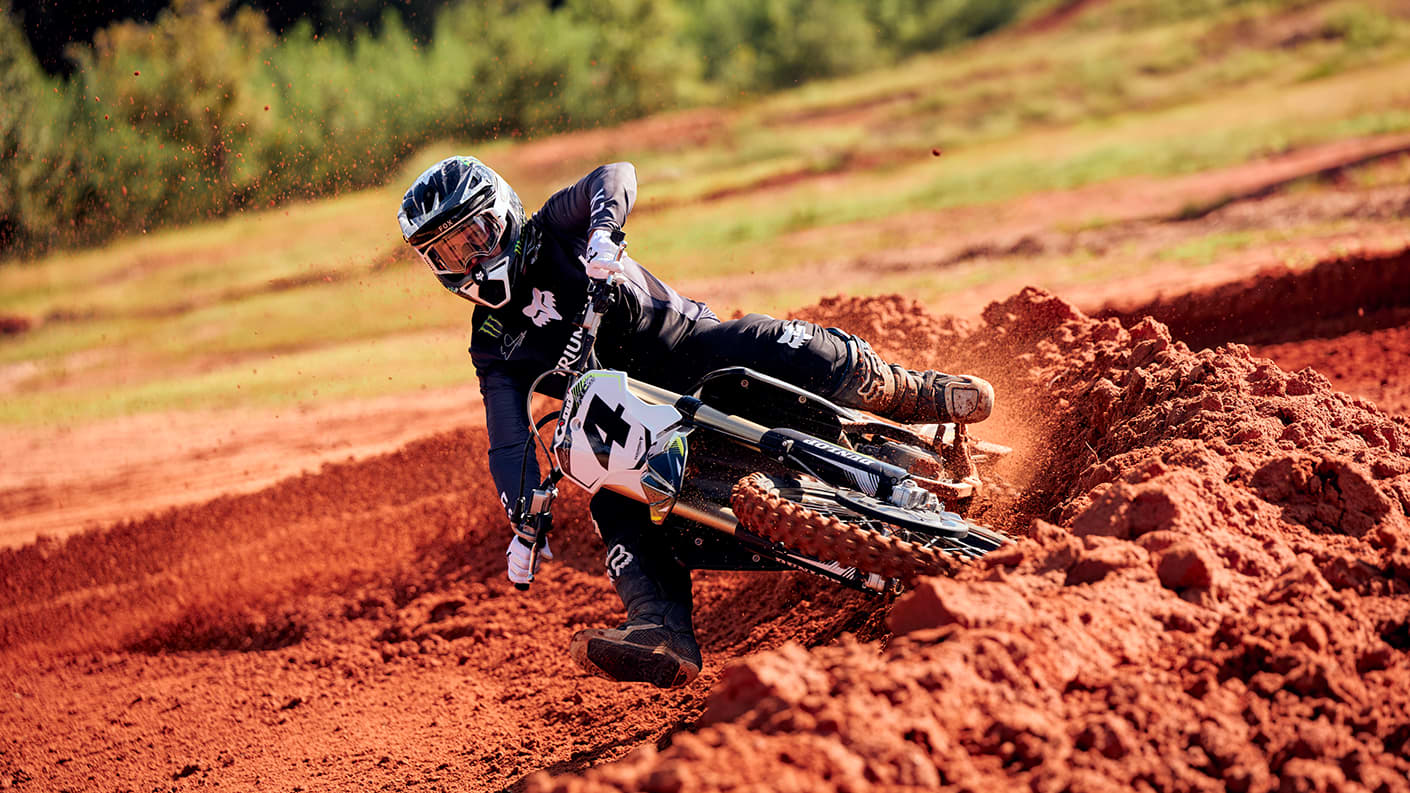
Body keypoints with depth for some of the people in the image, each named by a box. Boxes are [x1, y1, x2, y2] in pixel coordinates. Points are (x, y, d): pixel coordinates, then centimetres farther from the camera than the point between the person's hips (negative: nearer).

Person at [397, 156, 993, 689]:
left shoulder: (550, 234, 4)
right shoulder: (491, 344, 11)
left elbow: (615, 175, -15)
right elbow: (507, 442, 1)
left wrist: (602, 230, -37)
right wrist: (524, 522, -15)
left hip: (689, 342, -2)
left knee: (780, 346, -29)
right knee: (615, 505, -27)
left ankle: (920, 395, -11)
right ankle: (662, 632, -46)